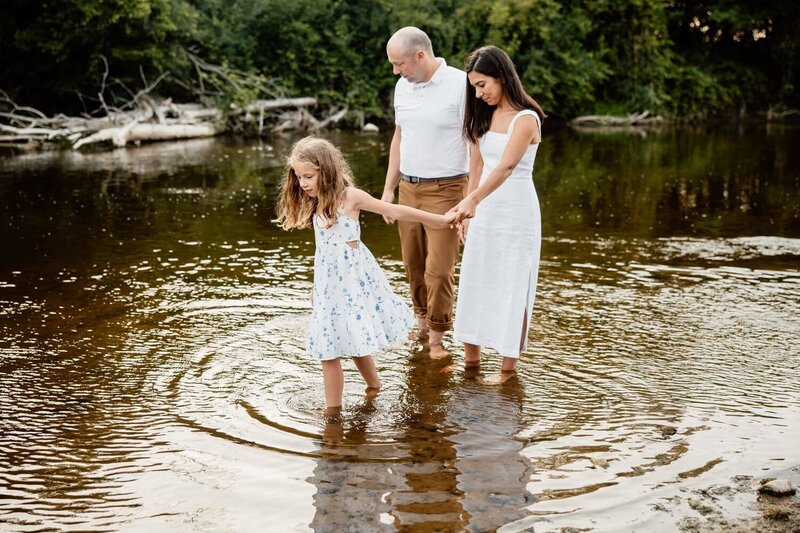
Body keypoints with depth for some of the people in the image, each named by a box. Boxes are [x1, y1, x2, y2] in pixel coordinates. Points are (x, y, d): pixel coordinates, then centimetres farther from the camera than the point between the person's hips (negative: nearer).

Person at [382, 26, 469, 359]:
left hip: (445, 190, -6)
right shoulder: (402, 87, 8)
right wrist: (388, 188, 14)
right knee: (413, 265, 10)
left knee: (439, 269, -4)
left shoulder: (460, 85, -12)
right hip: (408, 188, 6)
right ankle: (421, 323, 29)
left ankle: (437, 338, 10)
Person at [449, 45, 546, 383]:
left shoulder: (525, 119, -16)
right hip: (484, 209, 7)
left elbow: (506, 167, -29)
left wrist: (471, 200, -41)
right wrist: (469, 208, 12)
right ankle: (471, 356, 23)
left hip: (516, 209, -7)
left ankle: (509, 367, 8)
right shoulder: (486, 115, 7)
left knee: (511, 288, -1)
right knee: (475, 281, 11)